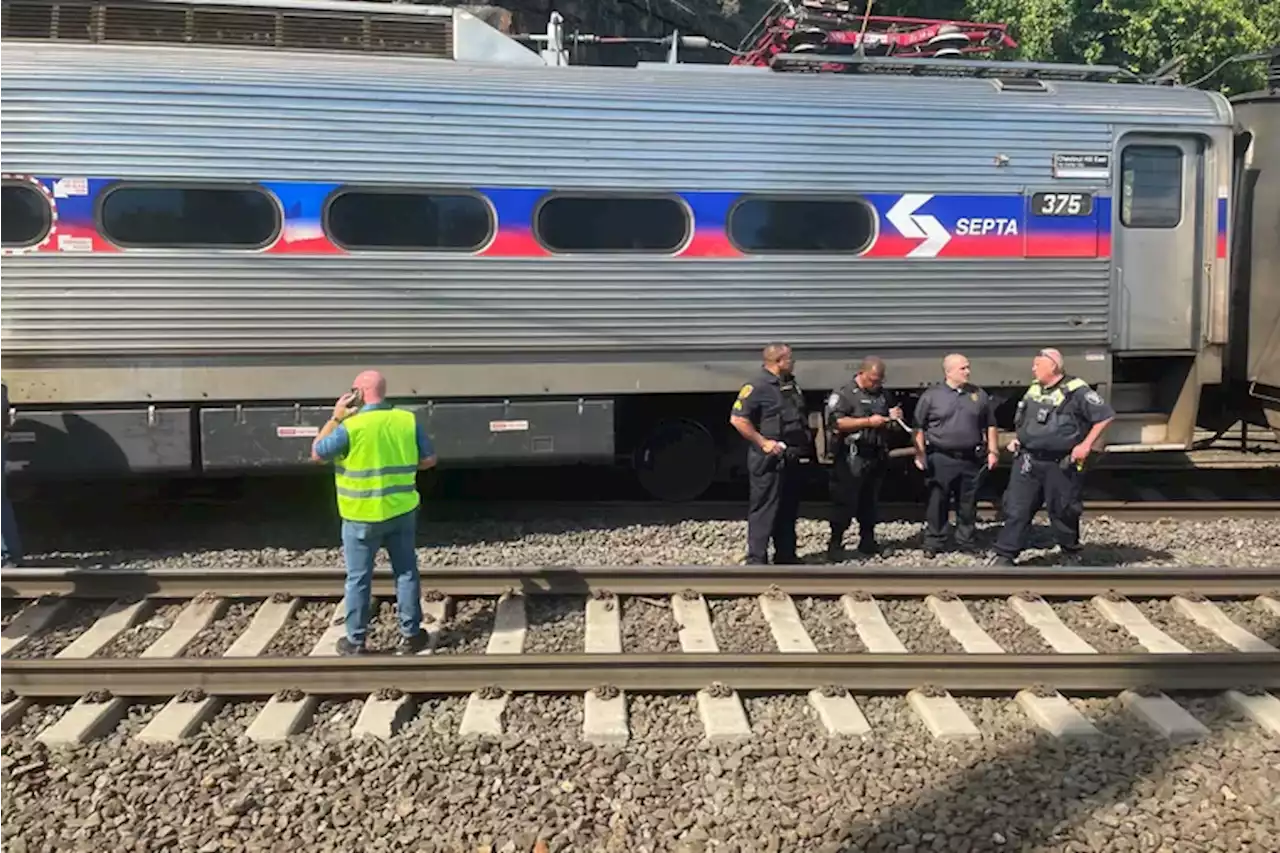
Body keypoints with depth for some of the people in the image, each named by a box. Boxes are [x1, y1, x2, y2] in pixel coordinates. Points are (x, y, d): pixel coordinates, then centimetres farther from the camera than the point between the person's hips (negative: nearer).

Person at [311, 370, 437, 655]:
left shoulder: (351, 426, -17)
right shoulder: (408, 420, -3)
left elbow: (317, 453, -4)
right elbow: (429, 459, 4)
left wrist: (335, 418, 0)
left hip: (363, 517, -3)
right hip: (402, 511, 4)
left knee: (359, 579, 8)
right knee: (406, 572, 14)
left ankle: (355, 641, 17)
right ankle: (410, 635, 20)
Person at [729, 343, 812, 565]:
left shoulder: (792, 385, 14)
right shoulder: (758, 386, -14)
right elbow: (737, 419, -19)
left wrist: (806, 443, 13)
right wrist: (763, 442, -20)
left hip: (792, 459, 9)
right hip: (770, 460, -9)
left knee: (789, 508, 14)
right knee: (764, 508, -6)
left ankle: (786, 555, 24)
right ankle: (756, 559, -3)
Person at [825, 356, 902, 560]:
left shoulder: (883, 394, 14)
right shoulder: (844, 393, -7)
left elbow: (889, 424, 28)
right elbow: (836, 422, -20)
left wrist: (894, 417, 3)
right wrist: (868, 421, -20)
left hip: (877, 457, 6)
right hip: (852, 458, -6)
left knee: (870, 502, 13)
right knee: (845, 502, -4)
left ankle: (867, 541, 22)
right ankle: (835, 543, 2)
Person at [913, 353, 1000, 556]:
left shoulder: (979, 395, 9)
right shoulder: (931, 396, -1)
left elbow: (990, 426, 14)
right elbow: (919, 428, 1)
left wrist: (993, 451, 6)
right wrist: (919, 454, -6)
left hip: (972, 459, 3)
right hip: (941, 459, -3)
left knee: (968, 505, 10)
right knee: (937, 504, 1)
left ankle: (966, 543, 20)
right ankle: (933, 543, 9)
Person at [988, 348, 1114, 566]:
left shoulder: (1076, 391, -12)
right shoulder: (1034, 389, 10)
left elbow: (1106, 415, -11)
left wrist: (1085, 445, -13)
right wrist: (1018, 440, 11)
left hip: (1060, 465, -5)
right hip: (1028, 461, 6)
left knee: (1062, 512, 6)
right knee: (1016, 509, 1)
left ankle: (1071, 555, 26)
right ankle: (1005, 555, 5)